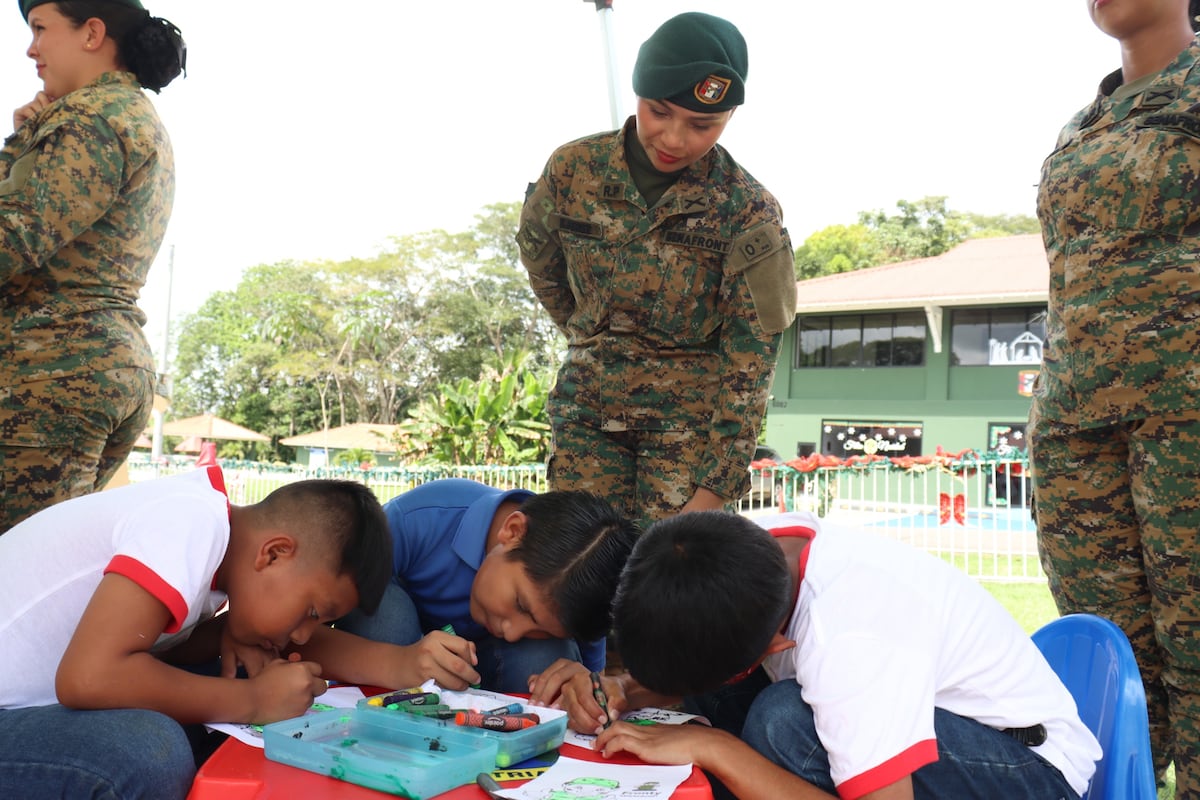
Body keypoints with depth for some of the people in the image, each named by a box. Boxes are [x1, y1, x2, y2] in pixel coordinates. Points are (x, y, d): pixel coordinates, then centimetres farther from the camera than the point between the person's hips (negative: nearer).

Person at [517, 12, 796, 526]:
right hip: (585, 409, 3)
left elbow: (749, 358, -12)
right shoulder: (573, 168, -6)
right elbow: (538, 258, 15)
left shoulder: (748, 210, -12)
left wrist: (716, 485, -16)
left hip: (690, 416, -2)